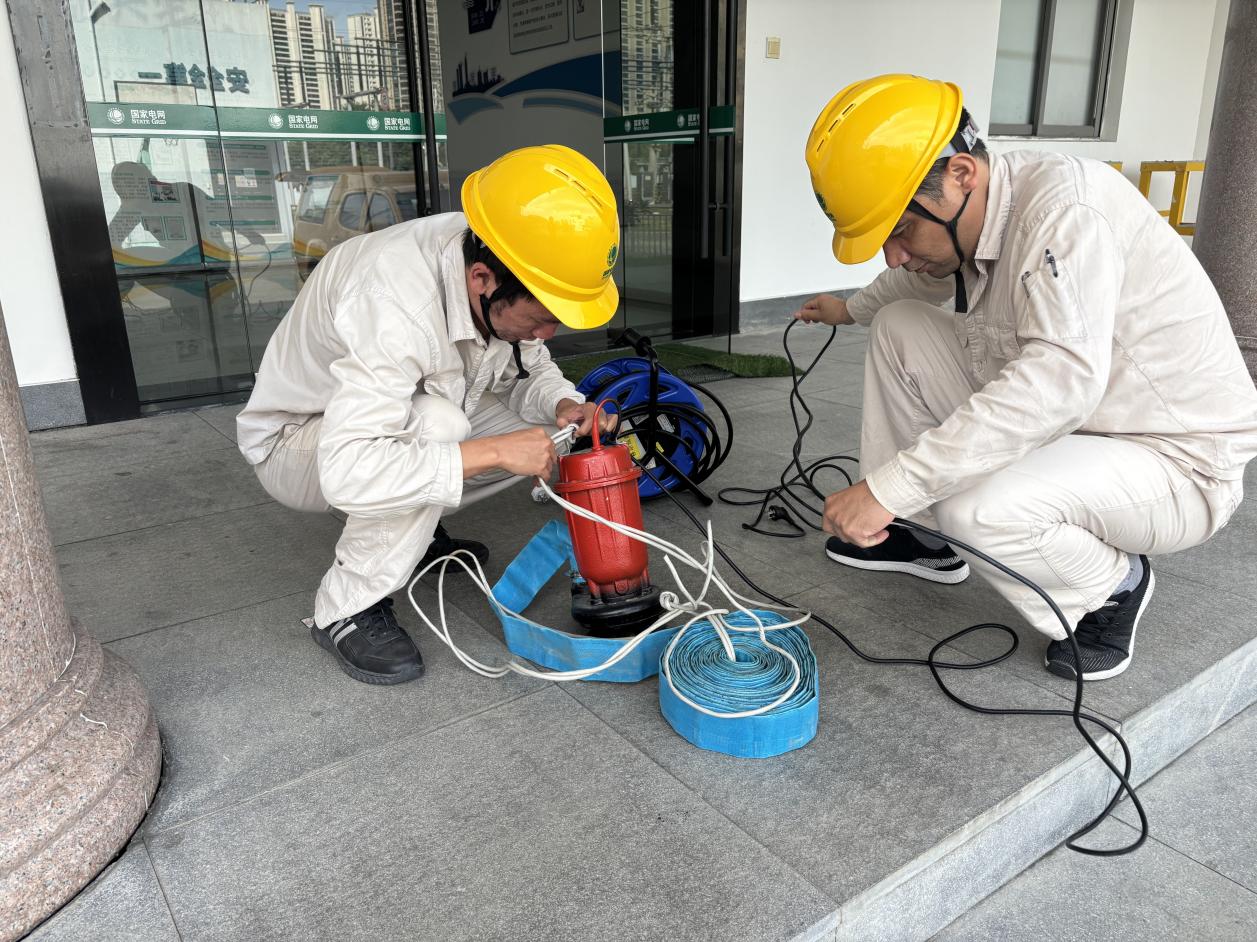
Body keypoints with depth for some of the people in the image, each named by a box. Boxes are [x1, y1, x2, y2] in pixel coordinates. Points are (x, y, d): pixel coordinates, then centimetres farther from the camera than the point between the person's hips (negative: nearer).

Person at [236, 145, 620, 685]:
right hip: (297, 443, -7)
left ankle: (413, 530, 13)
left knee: (546, 432, -6)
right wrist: (494, 452, -42)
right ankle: (346, 611, -17)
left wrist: (564, 405, -22)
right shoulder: (396, 304, -40)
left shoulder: (501, 283, -17)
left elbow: (530, 369, 0)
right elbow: (348, 472, -46)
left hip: (393, 423, 7)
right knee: (435, 423, -36)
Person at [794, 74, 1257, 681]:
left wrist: (890, 485, -43)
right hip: (1057, 429, 8)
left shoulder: (1064, 204, -28)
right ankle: (924, 539, 13)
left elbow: (1059, 381, -41)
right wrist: (852, 309, 39)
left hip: (1175, 463, -8)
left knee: (976, 505, -35)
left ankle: (1111, 586, 0)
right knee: (898, 326, 3)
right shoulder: (966, 220, -2)